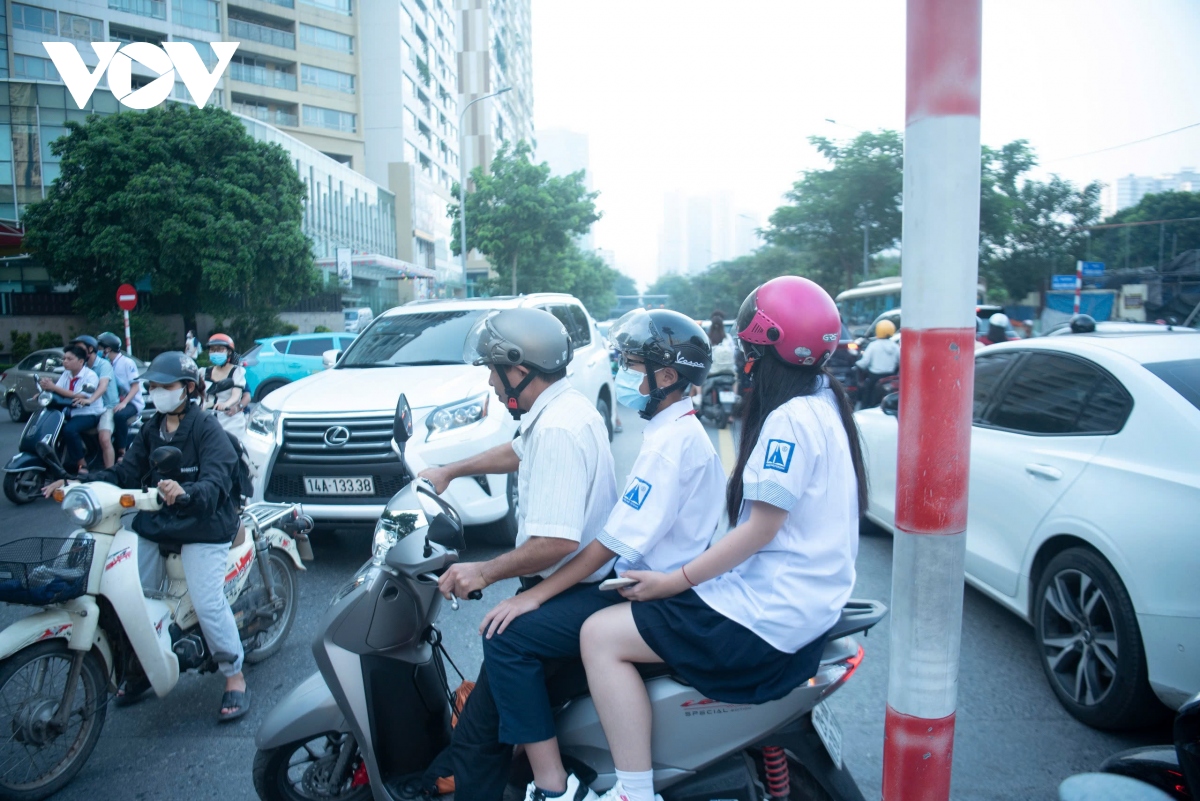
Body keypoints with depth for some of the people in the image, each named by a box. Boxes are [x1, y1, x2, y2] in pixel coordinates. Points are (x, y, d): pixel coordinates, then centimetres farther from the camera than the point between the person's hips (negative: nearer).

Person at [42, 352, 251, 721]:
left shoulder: (207, 429, -12)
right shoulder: (151, 430, 12)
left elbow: (215, 483, -24)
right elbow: (125, 472, 6)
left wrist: (185, 493, -45)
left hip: (202, 525, -7)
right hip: (155, 524, 7)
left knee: (208, 603, -14)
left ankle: (235, 677, 2)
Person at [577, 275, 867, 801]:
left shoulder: (788, 419, -20)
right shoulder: (824, 401, 10)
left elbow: (761, 528, -21)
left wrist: (676, 580, -16)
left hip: (770, 616, -11)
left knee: (600, 636, -9)